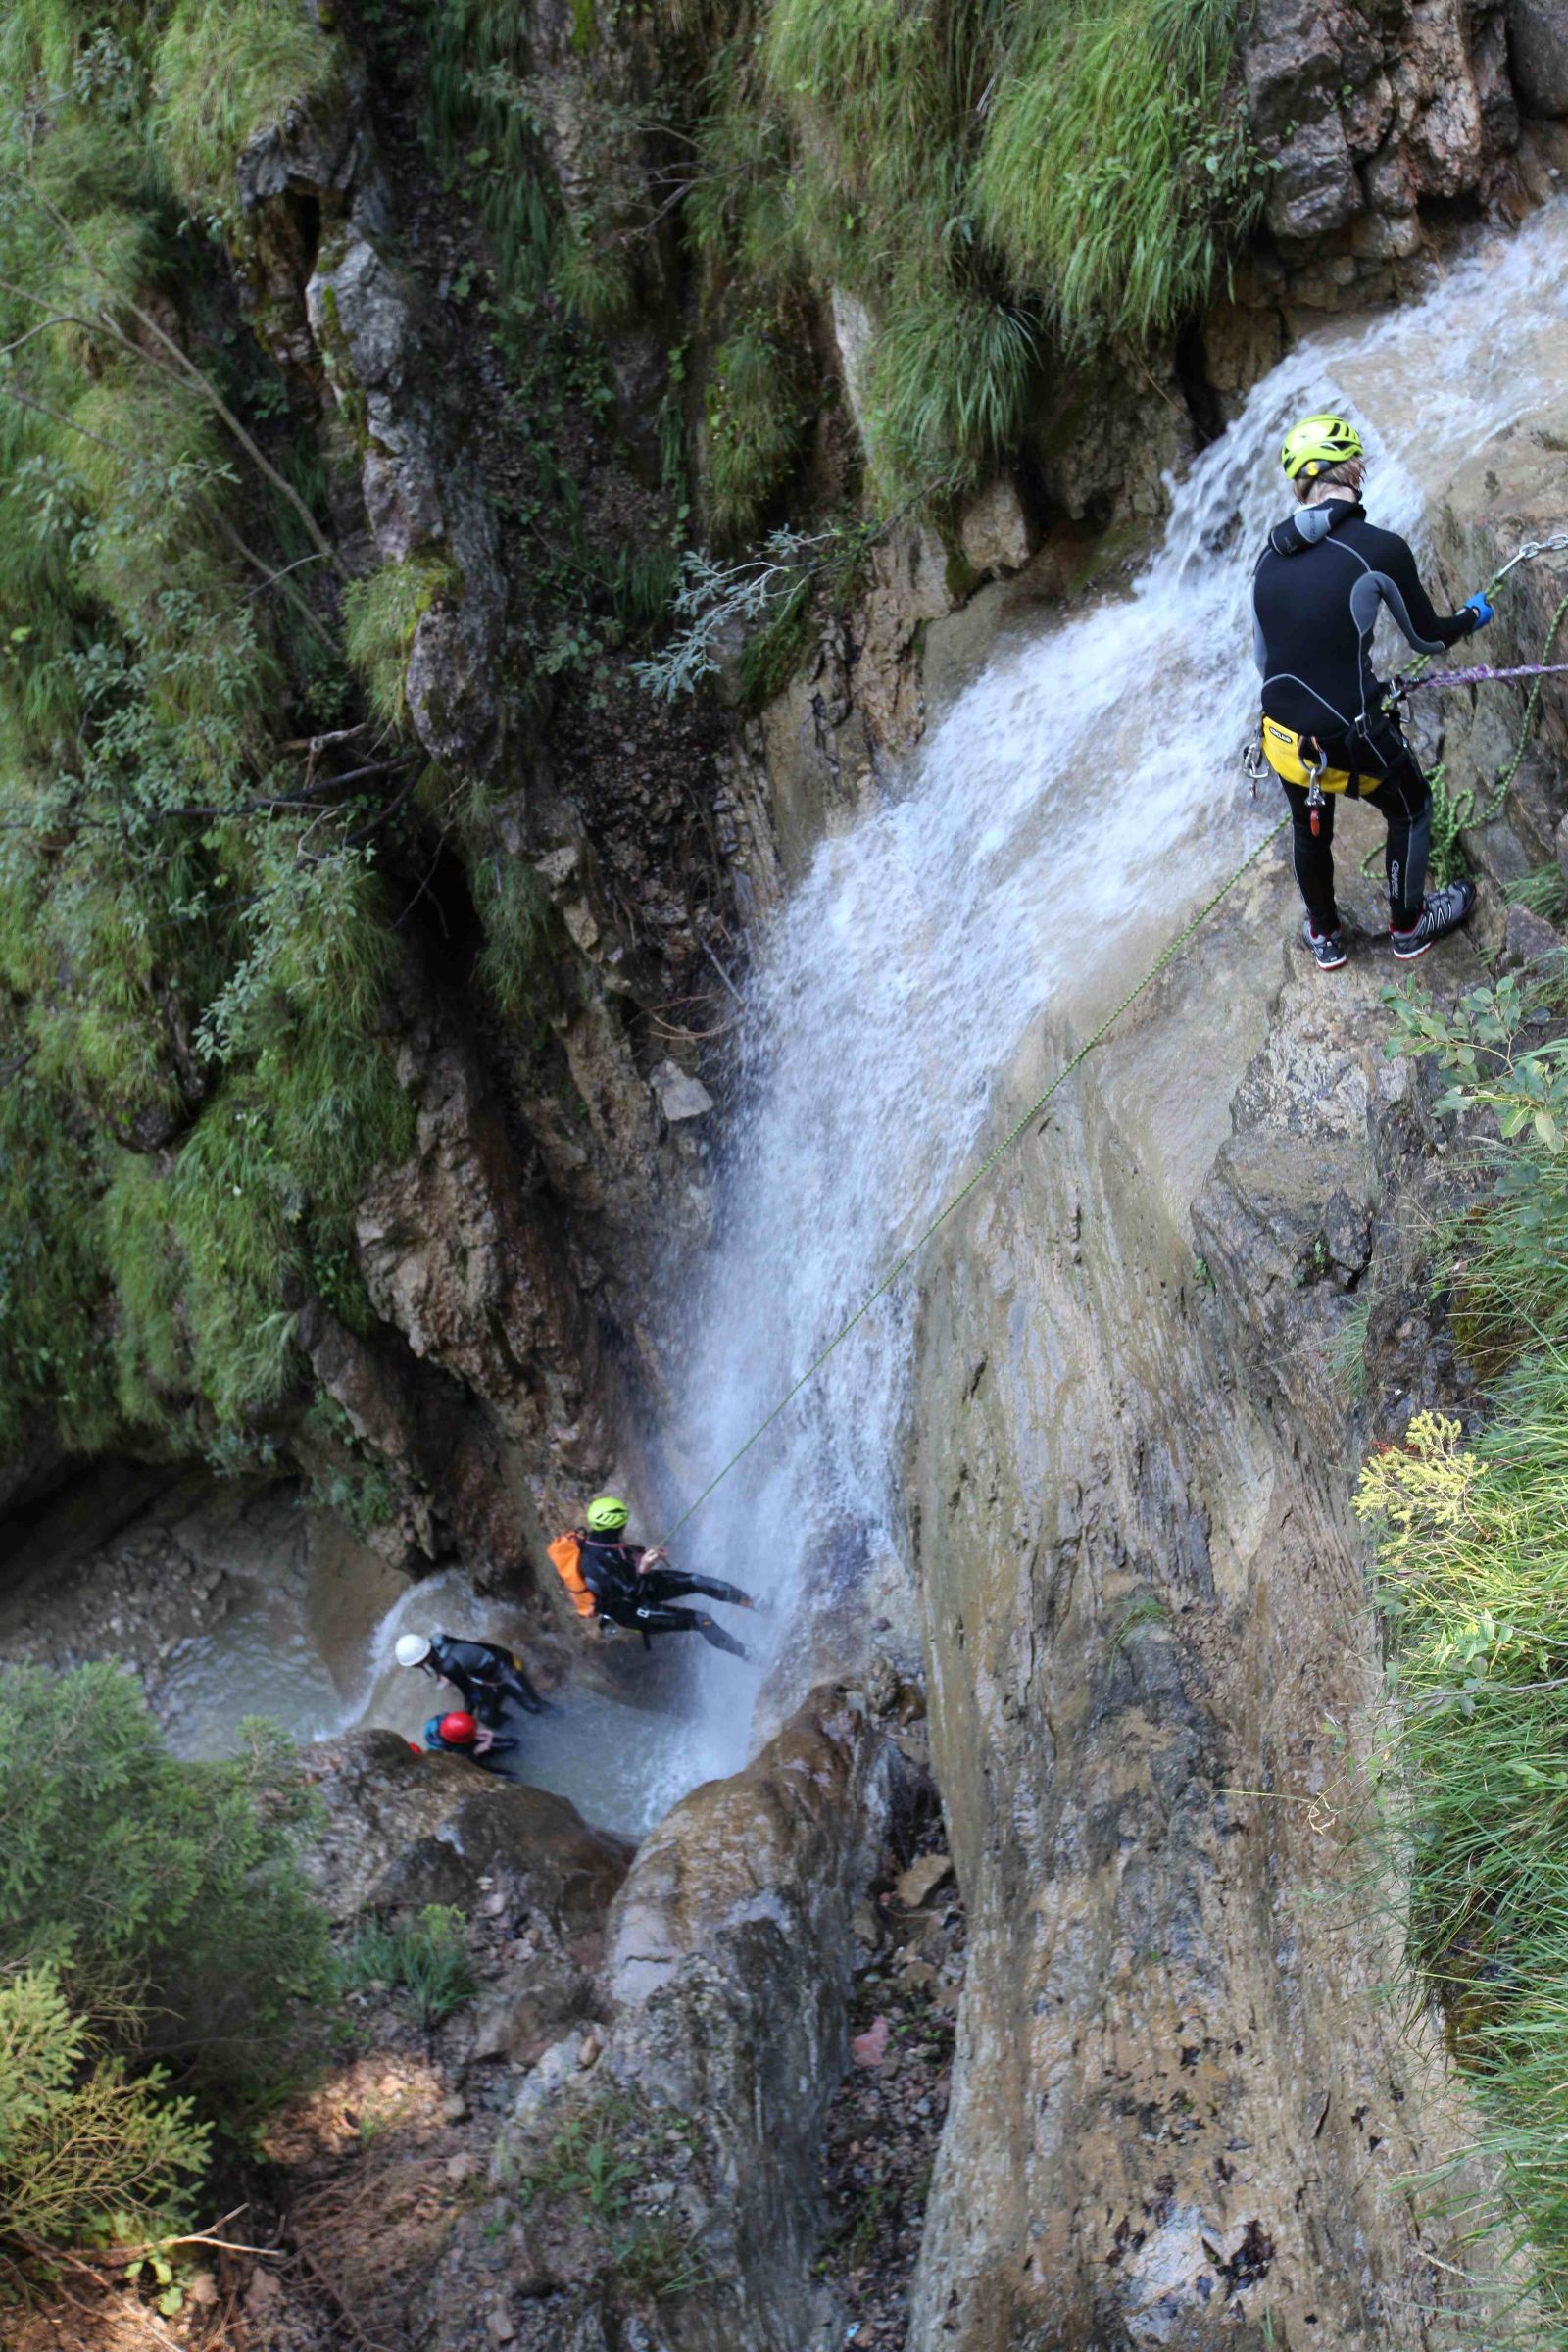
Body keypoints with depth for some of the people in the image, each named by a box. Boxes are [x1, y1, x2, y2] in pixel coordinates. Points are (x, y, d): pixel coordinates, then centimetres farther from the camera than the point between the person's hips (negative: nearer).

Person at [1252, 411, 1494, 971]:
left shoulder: (1270, 558, 0)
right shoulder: (1380, 549, -16)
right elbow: (1428, 636, -1)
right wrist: (1473, 617, 21)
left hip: (1284, 739, 5)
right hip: (1353, 741, -4)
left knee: (1308, 829, 31)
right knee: (1411, 810, 26)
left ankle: (1324, 937, 49)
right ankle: (1409, 927, 42)